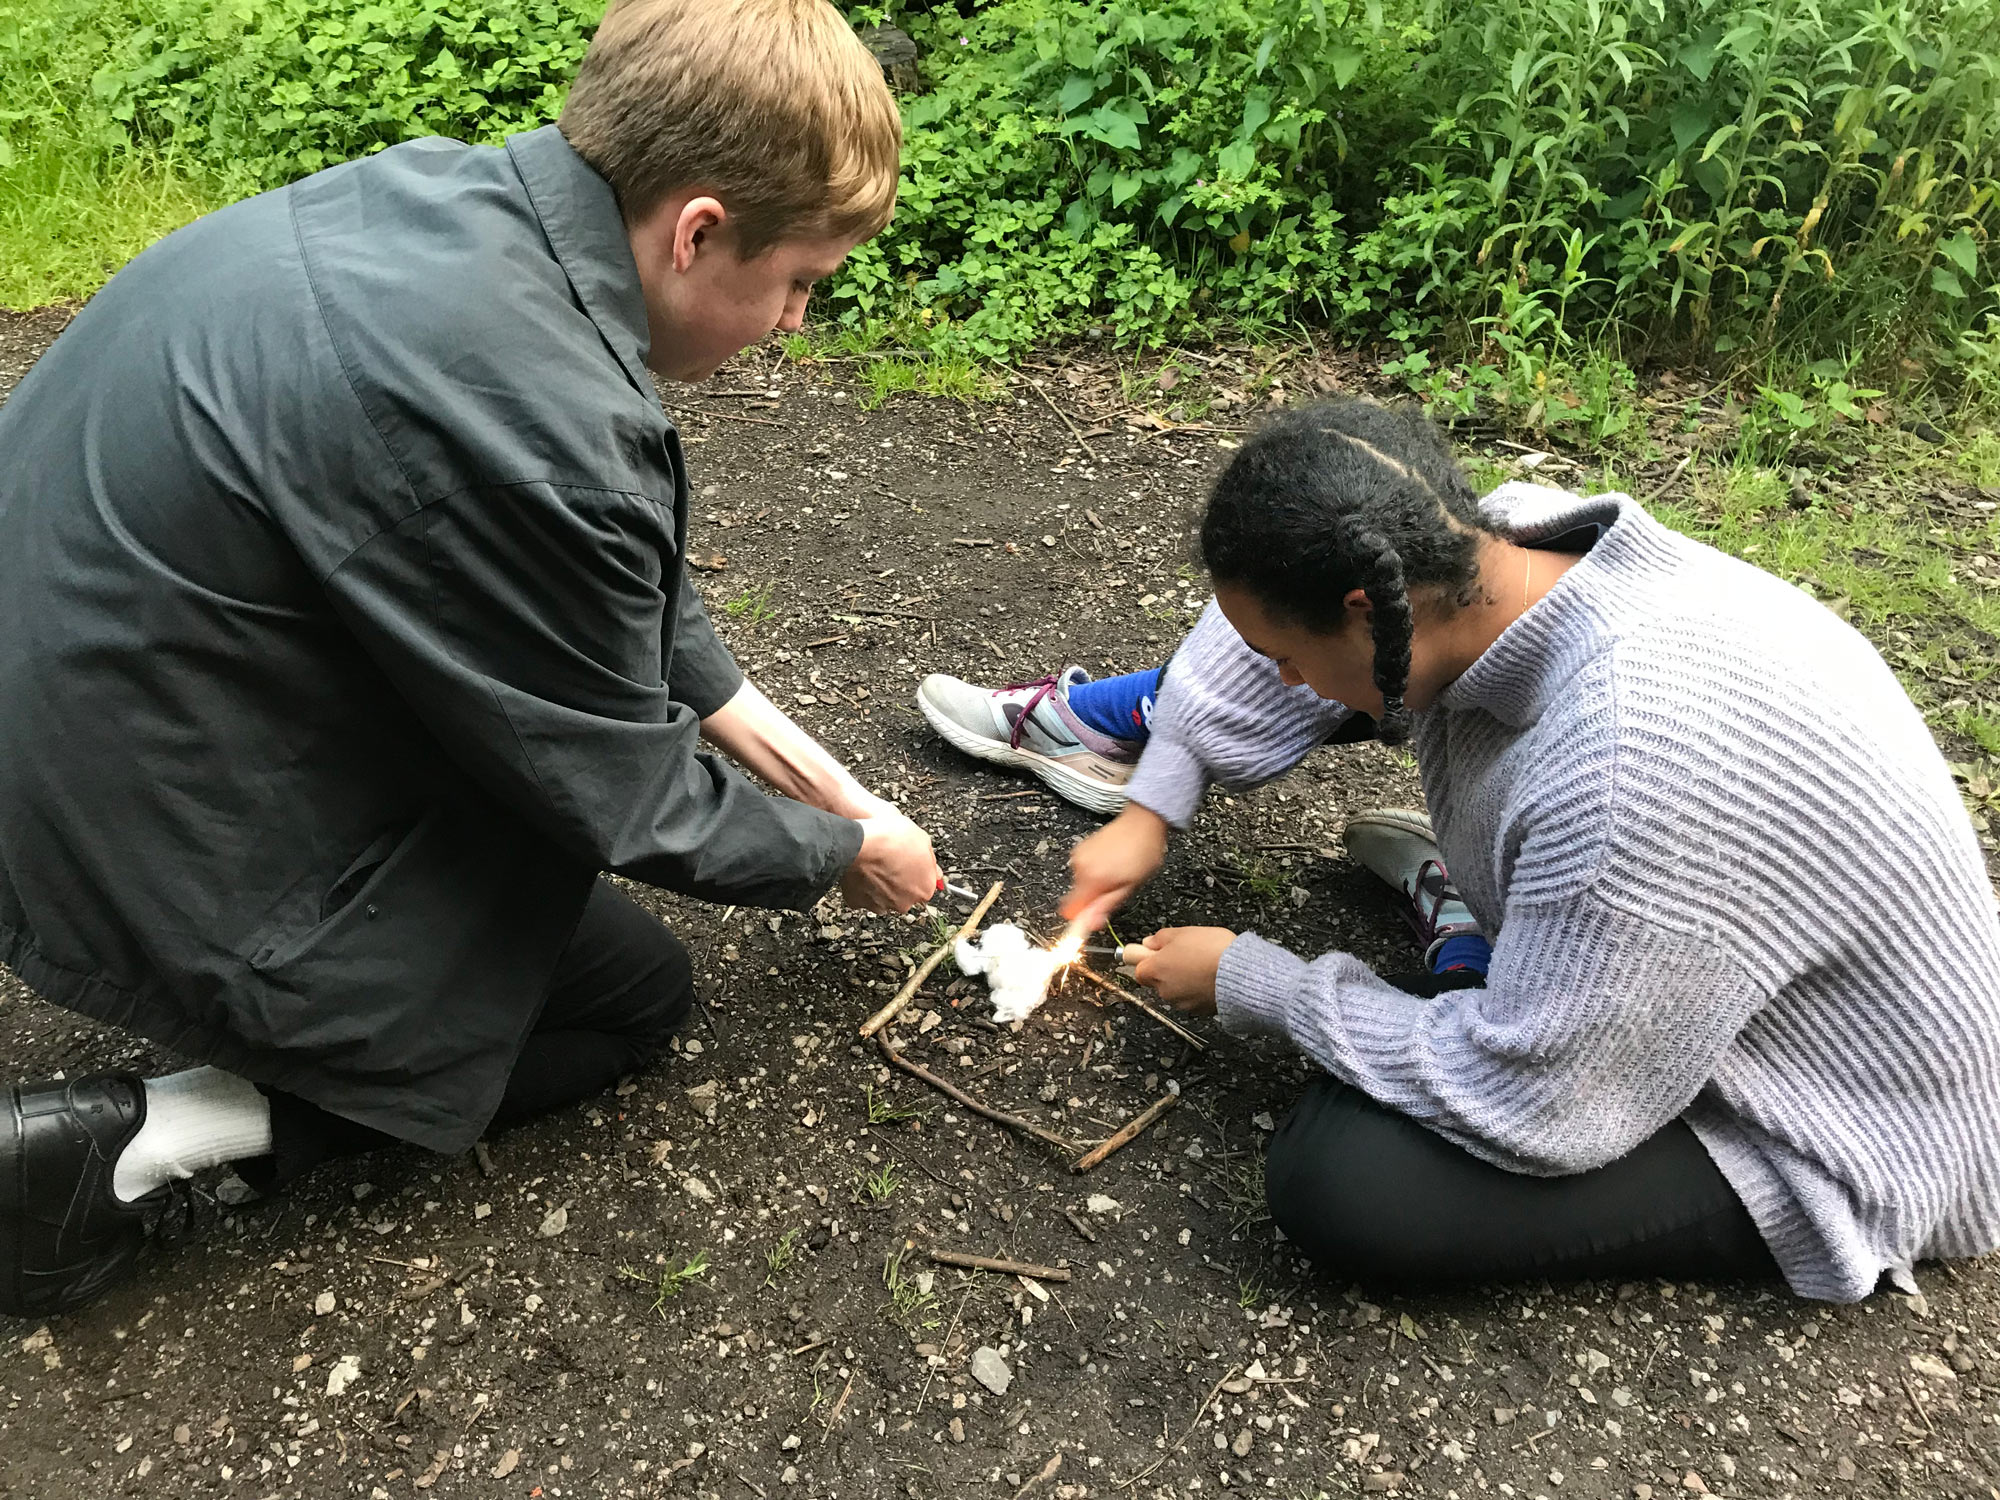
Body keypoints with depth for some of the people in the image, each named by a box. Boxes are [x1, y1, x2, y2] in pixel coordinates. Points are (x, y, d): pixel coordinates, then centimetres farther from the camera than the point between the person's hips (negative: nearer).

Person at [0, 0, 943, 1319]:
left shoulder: (448, 193, -5)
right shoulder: (526, 417, -34)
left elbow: (622, 581, 8)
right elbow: (627, 804, -17)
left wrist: (777, 744, 13)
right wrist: (846, 850, 1)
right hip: (166, 864, -8)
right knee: (639, 992, 8)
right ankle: (154, 1135, 1)